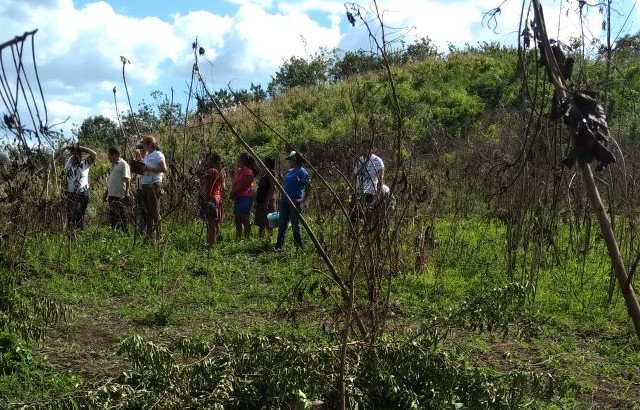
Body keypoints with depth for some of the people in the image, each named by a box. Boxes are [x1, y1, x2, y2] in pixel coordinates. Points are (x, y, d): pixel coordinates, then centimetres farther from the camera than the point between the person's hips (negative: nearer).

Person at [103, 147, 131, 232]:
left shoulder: (123, 164, -7)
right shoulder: (113, 165, 20)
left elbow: (127, 180, -14)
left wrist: (127, 192, -22)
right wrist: (106, 193, 23)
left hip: (120, 196, -9)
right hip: (112, 196, 9)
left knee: (121, 216, -7)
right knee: (113, 216, 9)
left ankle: (125, 233, -4)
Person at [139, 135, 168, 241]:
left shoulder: (158, 155, -7)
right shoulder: (146, 156, 18)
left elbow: (164, 169, -16)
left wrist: (149, 169, -18)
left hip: (154, 185, -9)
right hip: (145, 185, 9)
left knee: (155, 211, -7)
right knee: (147, 211, 10)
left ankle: (159, 236, -4)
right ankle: (149, 235, 15)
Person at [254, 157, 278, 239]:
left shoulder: (271, 173, -10)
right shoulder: (265, 174, 16)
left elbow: (272, 188, -17)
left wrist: (267, 201, -22)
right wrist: (256, 201, 17)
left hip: (268, 201, -9)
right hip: (261, 201, 9)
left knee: (268, 223, -6)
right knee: (260, 224, 10)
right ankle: (260, 239, 14)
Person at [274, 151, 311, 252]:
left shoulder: (301, 172, -9)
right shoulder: (289, 171, 15)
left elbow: (308, 186, -16)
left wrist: (303, 200, -19)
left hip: (295, 202, -8)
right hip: (284, 201, 8)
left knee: (295, 226, -2)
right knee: (282, 225, 9)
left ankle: (299, 248, 8)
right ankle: (278, 246, 15)